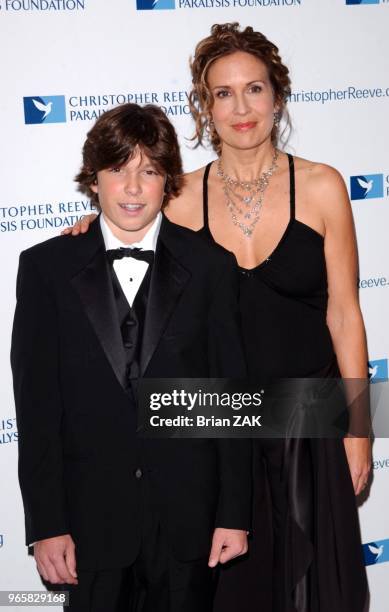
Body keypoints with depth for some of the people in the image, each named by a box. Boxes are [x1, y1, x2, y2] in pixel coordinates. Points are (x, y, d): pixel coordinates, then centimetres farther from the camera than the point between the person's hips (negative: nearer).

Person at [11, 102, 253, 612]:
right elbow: (36, 402, -4)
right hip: (92, 516, 0)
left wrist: (235, 514, -1)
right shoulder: (46, 268, -2)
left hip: (188, 515, 1)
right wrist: (46, 524, -7)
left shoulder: (210, 266, -1)